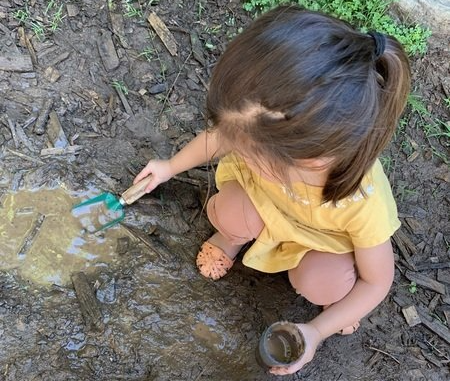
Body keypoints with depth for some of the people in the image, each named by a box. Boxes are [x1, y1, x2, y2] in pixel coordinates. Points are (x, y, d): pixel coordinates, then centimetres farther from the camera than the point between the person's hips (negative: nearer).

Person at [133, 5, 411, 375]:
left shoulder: (363, 203, -42)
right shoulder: (270, 130, -36)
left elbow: (378, 281, -21)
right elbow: (222, 136, -9)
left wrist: (317, 331, -27)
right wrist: (172, 166, 6)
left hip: (328, 232, -1)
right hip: (265, 199, 2)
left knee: (320, 285, -29)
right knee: (231, 214, -30)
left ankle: (337, 298, 8)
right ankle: (231, 238, 7)